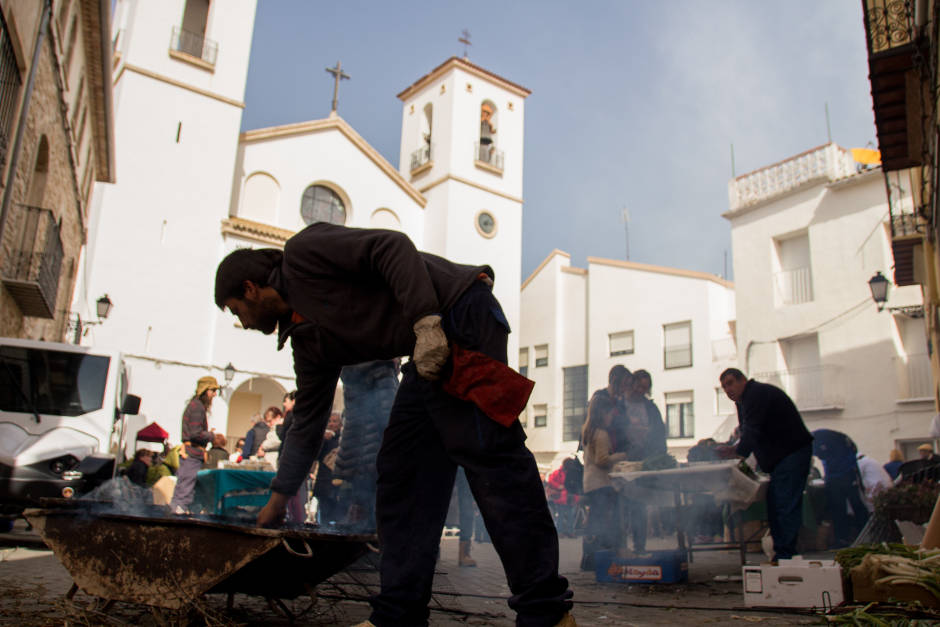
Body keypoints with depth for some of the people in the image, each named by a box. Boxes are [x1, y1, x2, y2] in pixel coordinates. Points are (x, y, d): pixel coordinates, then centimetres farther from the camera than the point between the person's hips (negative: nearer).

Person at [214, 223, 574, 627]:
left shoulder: (302, 253, -2)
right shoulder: (308, 341, 20)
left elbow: (392, 247, -14)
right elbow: (307, 423, 26)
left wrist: (425, 322, -26)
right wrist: (277, 501, 33)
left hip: (460, 313, -10)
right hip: (430, 351, 10)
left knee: (486, 450, -17)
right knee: (400, 471, 5)